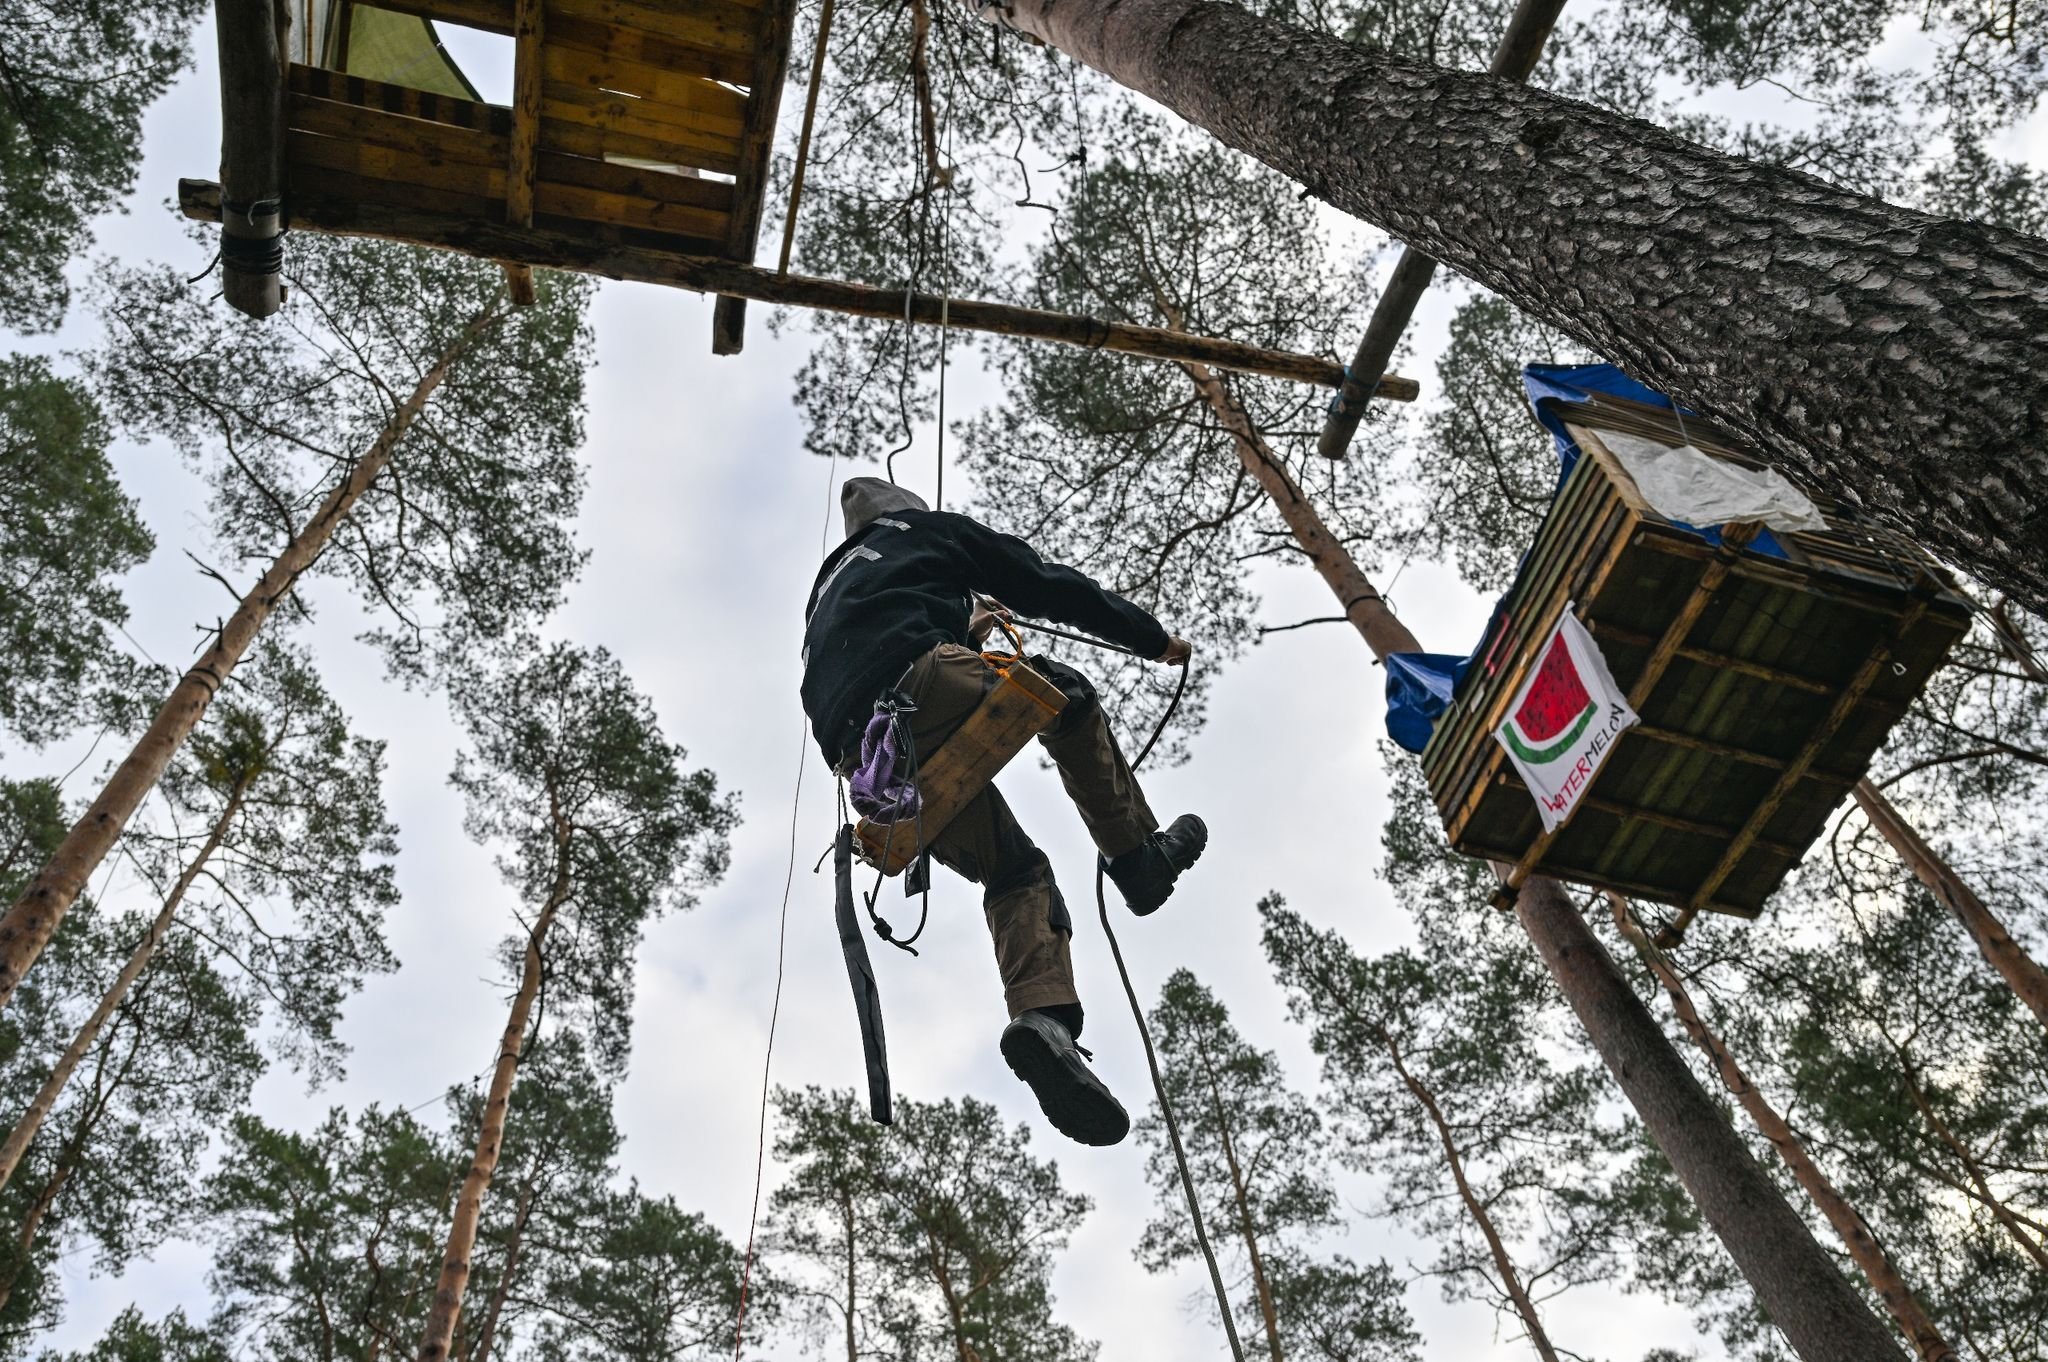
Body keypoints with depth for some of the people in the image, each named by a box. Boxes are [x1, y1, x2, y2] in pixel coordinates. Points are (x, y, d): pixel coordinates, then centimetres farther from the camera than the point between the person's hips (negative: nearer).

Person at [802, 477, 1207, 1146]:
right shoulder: (932, 529, 25)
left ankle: (1043, 1016, -16)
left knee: (1016, 872, 8)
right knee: (1066, 696, 19)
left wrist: (959, 631, 56)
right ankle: (1138, 853, 12)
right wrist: (1153, 637, 28)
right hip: (918, 681, -6)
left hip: (857, 749, 6)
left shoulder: (830, 582, 42)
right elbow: (1047, 585, 20)